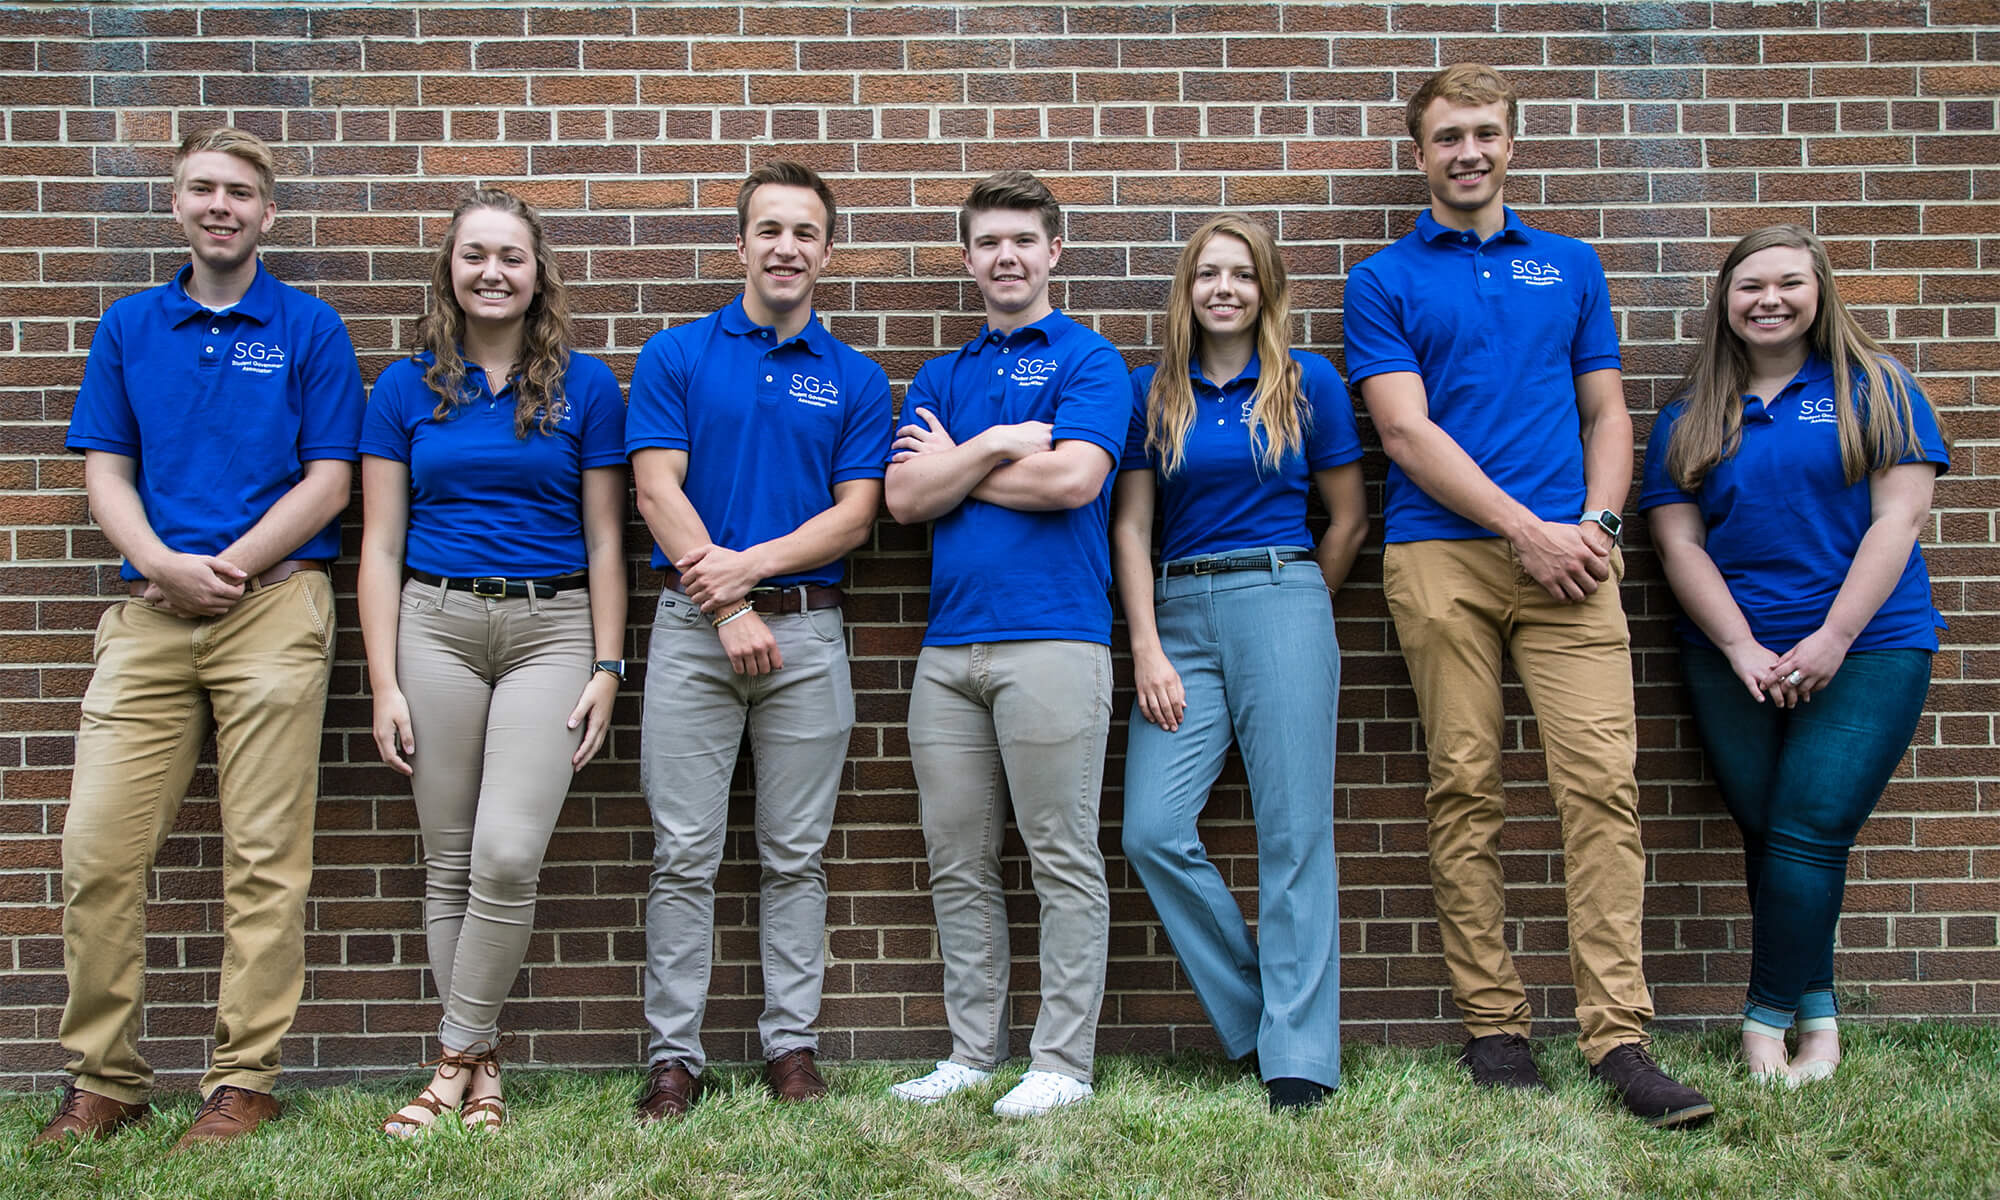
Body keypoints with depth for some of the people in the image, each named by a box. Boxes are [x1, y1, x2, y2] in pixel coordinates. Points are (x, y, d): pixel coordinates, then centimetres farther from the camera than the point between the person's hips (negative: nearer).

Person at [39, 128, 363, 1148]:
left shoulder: (310, 328, 7)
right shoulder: (128, 326, 15)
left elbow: (329, 482, 1)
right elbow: (106, 472, 10)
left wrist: (222, 568, -8)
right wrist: (164, 565, -9)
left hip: (274, 605, -3)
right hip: (150, 613, 3)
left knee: (264, 858, -1)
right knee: (96, 850, -2)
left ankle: (243, 1082, 8)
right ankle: (102, 1080, 11)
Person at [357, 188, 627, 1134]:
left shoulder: (585, 386, 6)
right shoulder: (407, 388, 8)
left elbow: (604, 540, 7)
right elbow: (380, 544, 6)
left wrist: (606, 668, 0)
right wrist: (384, 684, -1)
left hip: (550, 628, -1)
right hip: (435, 624, 2)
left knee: (508, 856, -12)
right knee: (449, 861, 4)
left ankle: (458, 1051, 7)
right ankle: (478, 1065, 17)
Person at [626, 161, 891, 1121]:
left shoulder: (856, 379, 9)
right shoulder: (675, 356, 6)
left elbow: (855, 514, 2)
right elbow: (658, 490, -3)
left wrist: (749, 564, -12)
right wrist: (728, 608, -11)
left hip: (808, 628, 1)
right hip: (692, 626, -1)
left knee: (795, 855, 7)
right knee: (683, 855, 1)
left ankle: (792, 1043, 16)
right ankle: (673, 1056, 9)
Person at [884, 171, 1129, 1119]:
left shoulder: (1087, 360, 4)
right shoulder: (939, 379, 19)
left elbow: (1074, 478, -13)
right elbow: (905, 498, 7)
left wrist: (955, 464, 0)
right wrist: (1001, 446, -5)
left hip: (1052, 638, -5)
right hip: (949, 648, 6)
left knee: (1064, 861, 0)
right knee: (959, 865, 9)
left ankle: (1062, 1063, 8)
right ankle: (972, 1052, 19)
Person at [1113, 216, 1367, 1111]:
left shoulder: (1308, 382, 6)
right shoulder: (1152, 390, 10)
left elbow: (1348, 520, 11)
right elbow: (1130, 527, 6)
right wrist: (1147, 649, -2)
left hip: (1282, 606, -2)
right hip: (1179, 617, 3)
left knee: (1293, 836, -3)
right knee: (1152, 833, -8)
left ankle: (1300, 1056, 5)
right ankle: (1254, 1017, 10)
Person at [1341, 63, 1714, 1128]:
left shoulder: (1570, 267, 20)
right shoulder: (1384, 281, 9)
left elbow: (1606, 411, 18)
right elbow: (1407, 431, -1)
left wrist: (1594, 522, -2)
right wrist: (1527, 530, -8)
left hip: (1568, 551, 2)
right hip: (1442, 556, -2)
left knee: (1601, 781, -8)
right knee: (1464, 792, 0)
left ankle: (1618, 1036, -5)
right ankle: (1492, 1026, 9)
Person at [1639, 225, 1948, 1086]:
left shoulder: (1876, 390, 5)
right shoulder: (1691, 418, 10)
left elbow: (1899, 516, -3)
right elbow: (1679, 543, 4)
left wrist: (1831, 639, -12)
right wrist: (1743, 648, -8)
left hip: (1868, 646, -2)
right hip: (1735, 655, 2)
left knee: (1808, 830, -11)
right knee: (1770, 835, 1)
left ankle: (1767, 1017, -1)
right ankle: (1816, 1012, 14)